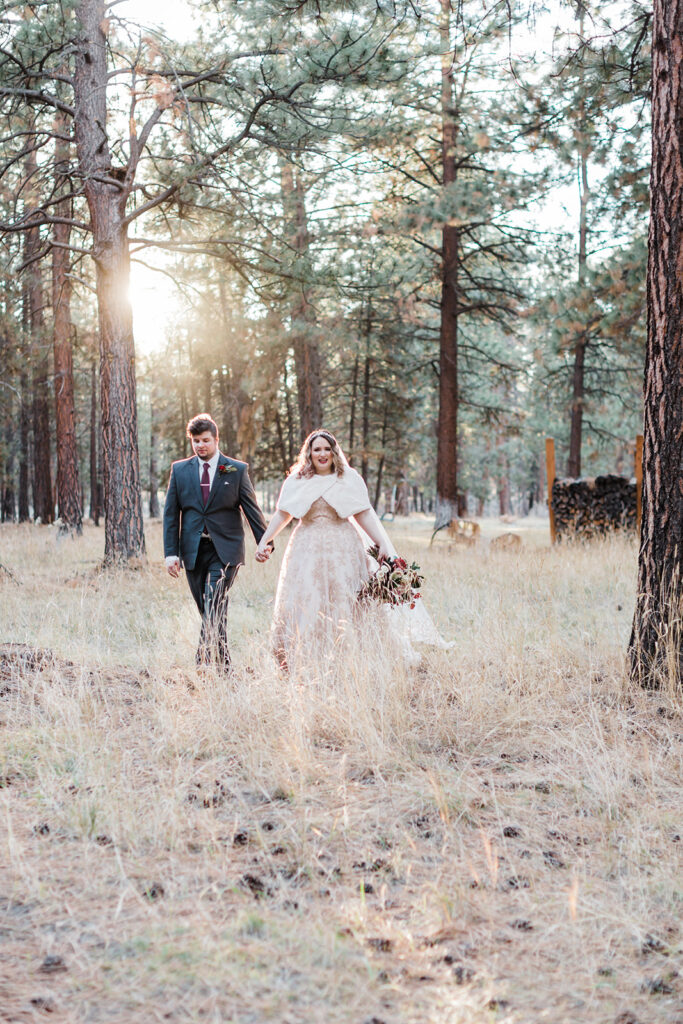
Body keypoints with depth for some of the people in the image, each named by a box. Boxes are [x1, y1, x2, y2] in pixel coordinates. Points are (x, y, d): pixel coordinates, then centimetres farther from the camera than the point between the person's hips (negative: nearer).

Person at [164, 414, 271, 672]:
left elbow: (251, 509, 5)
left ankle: (204, 664, -17)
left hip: (224, 551, -3)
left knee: (214, 608, -16)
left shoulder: (237, 470, 2)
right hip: (193, 551, 3)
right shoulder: (180, 470, 8)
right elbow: (171, 513, 7)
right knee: (207, 611, 6)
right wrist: (171, 552, 0)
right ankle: (223, 667, 15)